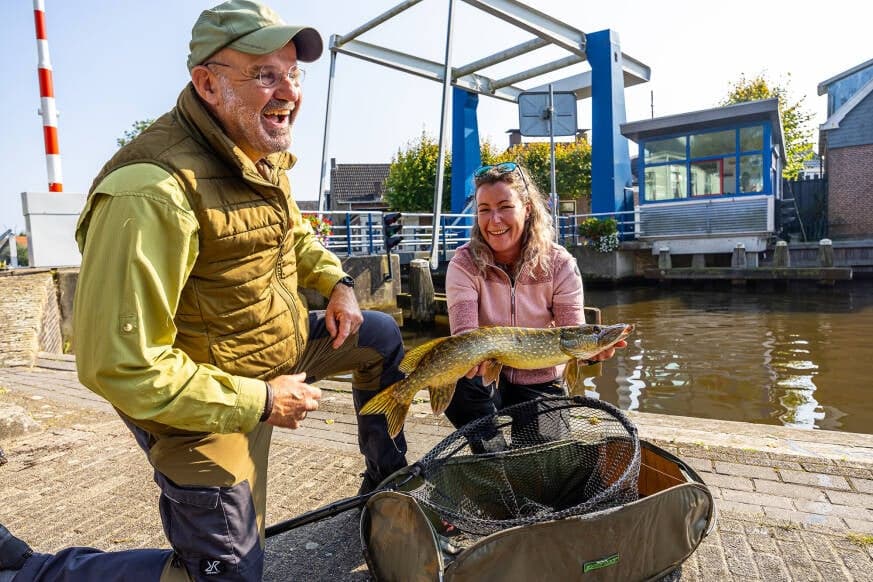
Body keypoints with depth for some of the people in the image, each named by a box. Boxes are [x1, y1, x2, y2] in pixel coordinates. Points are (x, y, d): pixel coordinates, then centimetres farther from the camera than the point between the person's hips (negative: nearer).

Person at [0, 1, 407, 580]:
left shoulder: (265, 155, -1)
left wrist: (336, 280, 2)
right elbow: (118, 364, -31)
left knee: (383, 337, 17)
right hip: (208, 402, -8)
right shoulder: (154, 191, -31)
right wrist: (260, 400, -25)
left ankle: (387, 480, 36)